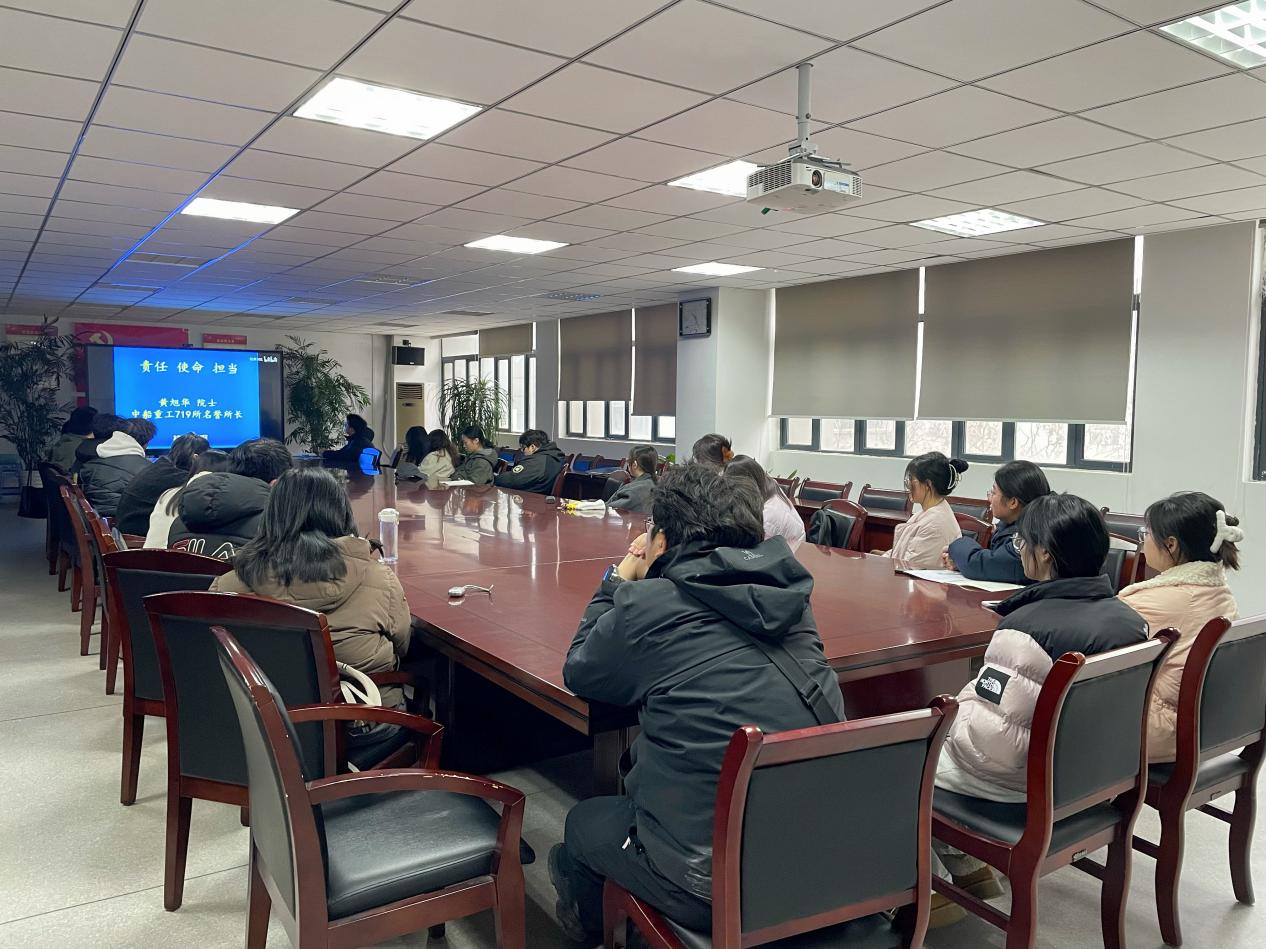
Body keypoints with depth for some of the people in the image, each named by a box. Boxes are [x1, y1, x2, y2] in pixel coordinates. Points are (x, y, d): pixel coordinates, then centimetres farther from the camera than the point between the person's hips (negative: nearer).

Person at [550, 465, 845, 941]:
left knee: (584, 820, 23)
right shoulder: (783, 594, 3)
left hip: (716, 887, -6)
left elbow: (579, 672, 4)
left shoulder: (649, 604, -15)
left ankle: (585, 921, 53)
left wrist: (620, 581, 14)